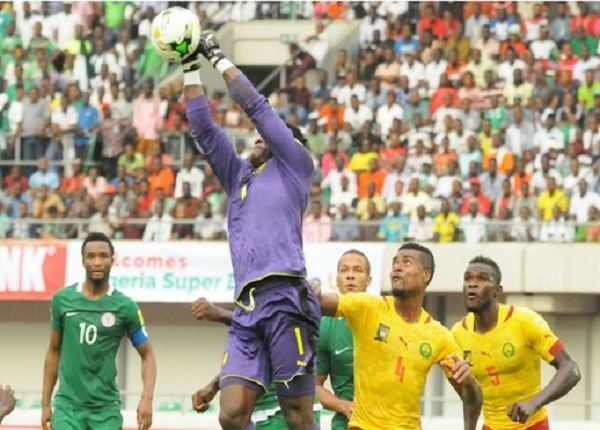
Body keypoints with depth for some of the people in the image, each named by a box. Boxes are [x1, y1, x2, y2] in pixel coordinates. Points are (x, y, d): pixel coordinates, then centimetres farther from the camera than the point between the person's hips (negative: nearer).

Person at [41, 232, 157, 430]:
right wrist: (45, 403, 8)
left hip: (106, 408, 0)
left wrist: (147, 398, -12)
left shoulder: (125, 306, -4)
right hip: (68, 405, 0)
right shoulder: (62, 300, 1)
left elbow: (147, 355, 3)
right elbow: (54, 351, 12)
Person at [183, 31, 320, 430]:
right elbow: (204, 130, 28)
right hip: (246, 308, 6)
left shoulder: (296, 166, 13)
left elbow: (258, 108, 10)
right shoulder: (239, 176, 29)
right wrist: (191, 70, 24)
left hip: (284, 299, -6)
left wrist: (220, 59, 17)